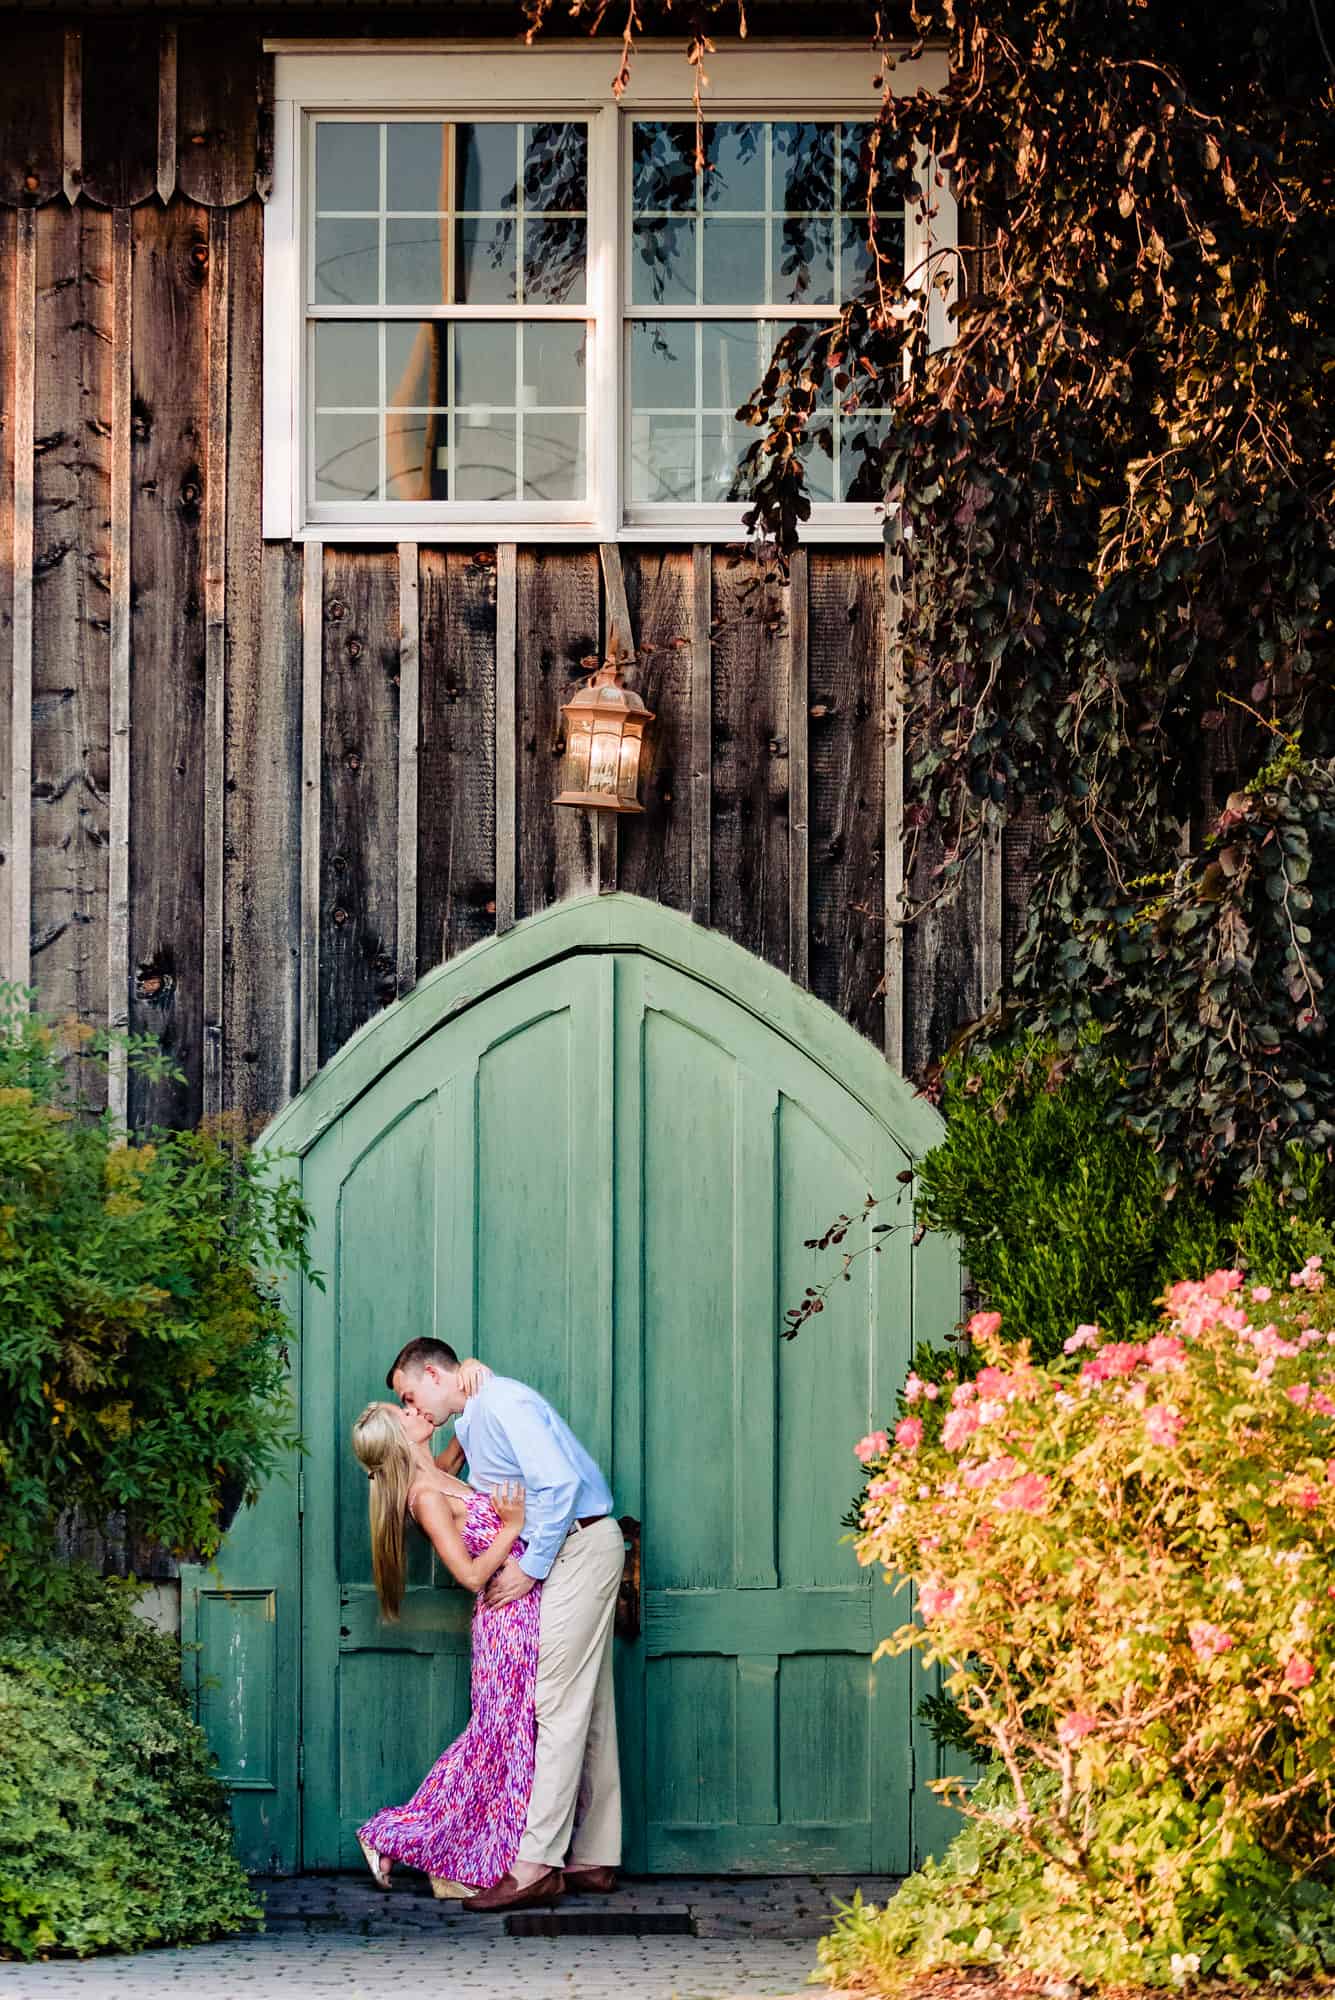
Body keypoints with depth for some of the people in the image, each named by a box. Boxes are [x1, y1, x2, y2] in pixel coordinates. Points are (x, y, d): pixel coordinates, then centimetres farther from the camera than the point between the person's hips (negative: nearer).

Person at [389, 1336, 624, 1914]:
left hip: (580, 1546, -10)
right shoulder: (470, 1422, 18)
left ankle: (537, 1862, -16)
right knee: (589, 1711, 9)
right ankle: (593, 1859, 12)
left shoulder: (503, 1403, -14)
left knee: (559, 1706, -13)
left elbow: (559, 1482, -22)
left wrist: (530, 1568, -17)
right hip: (571, 1553, 10)